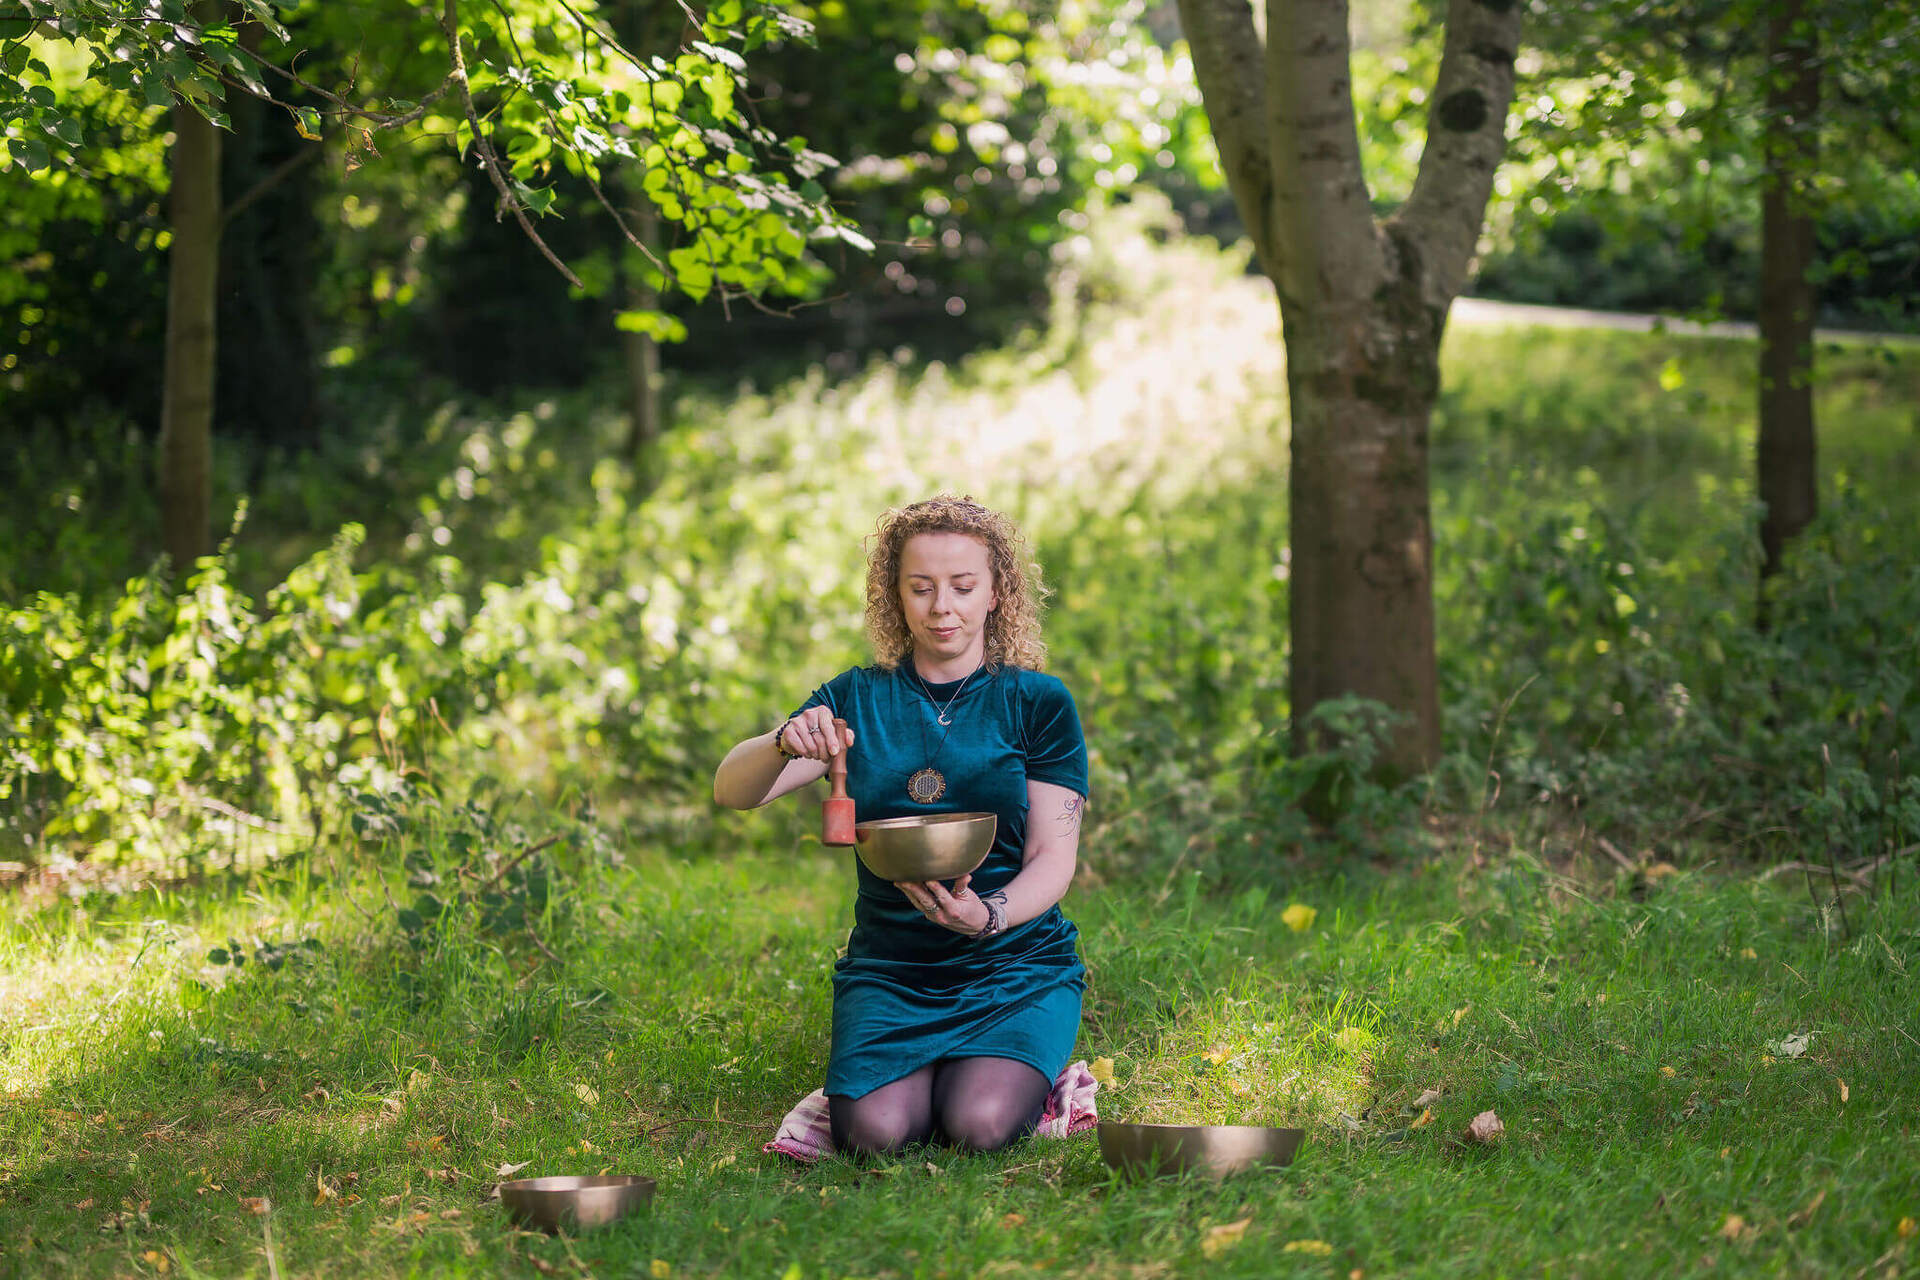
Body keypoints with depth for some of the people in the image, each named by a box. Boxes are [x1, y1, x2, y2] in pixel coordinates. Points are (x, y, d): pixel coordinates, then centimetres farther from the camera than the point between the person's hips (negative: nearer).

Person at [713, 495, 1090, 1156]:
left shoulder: (1039, 702, 2)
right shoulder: (858, 699, 7)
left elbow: (1054, 856, -4)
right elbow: (731, 791, -1)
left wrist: (989, 916, -26)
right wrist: (785, 744, -25)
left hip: (1017, 961, -1)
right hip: (887, 970, 1)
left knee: (979, 1124, -28)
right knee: (874, 1131, -25)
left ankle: (1000, 1072, 6)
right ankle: (912, 1074, 8)